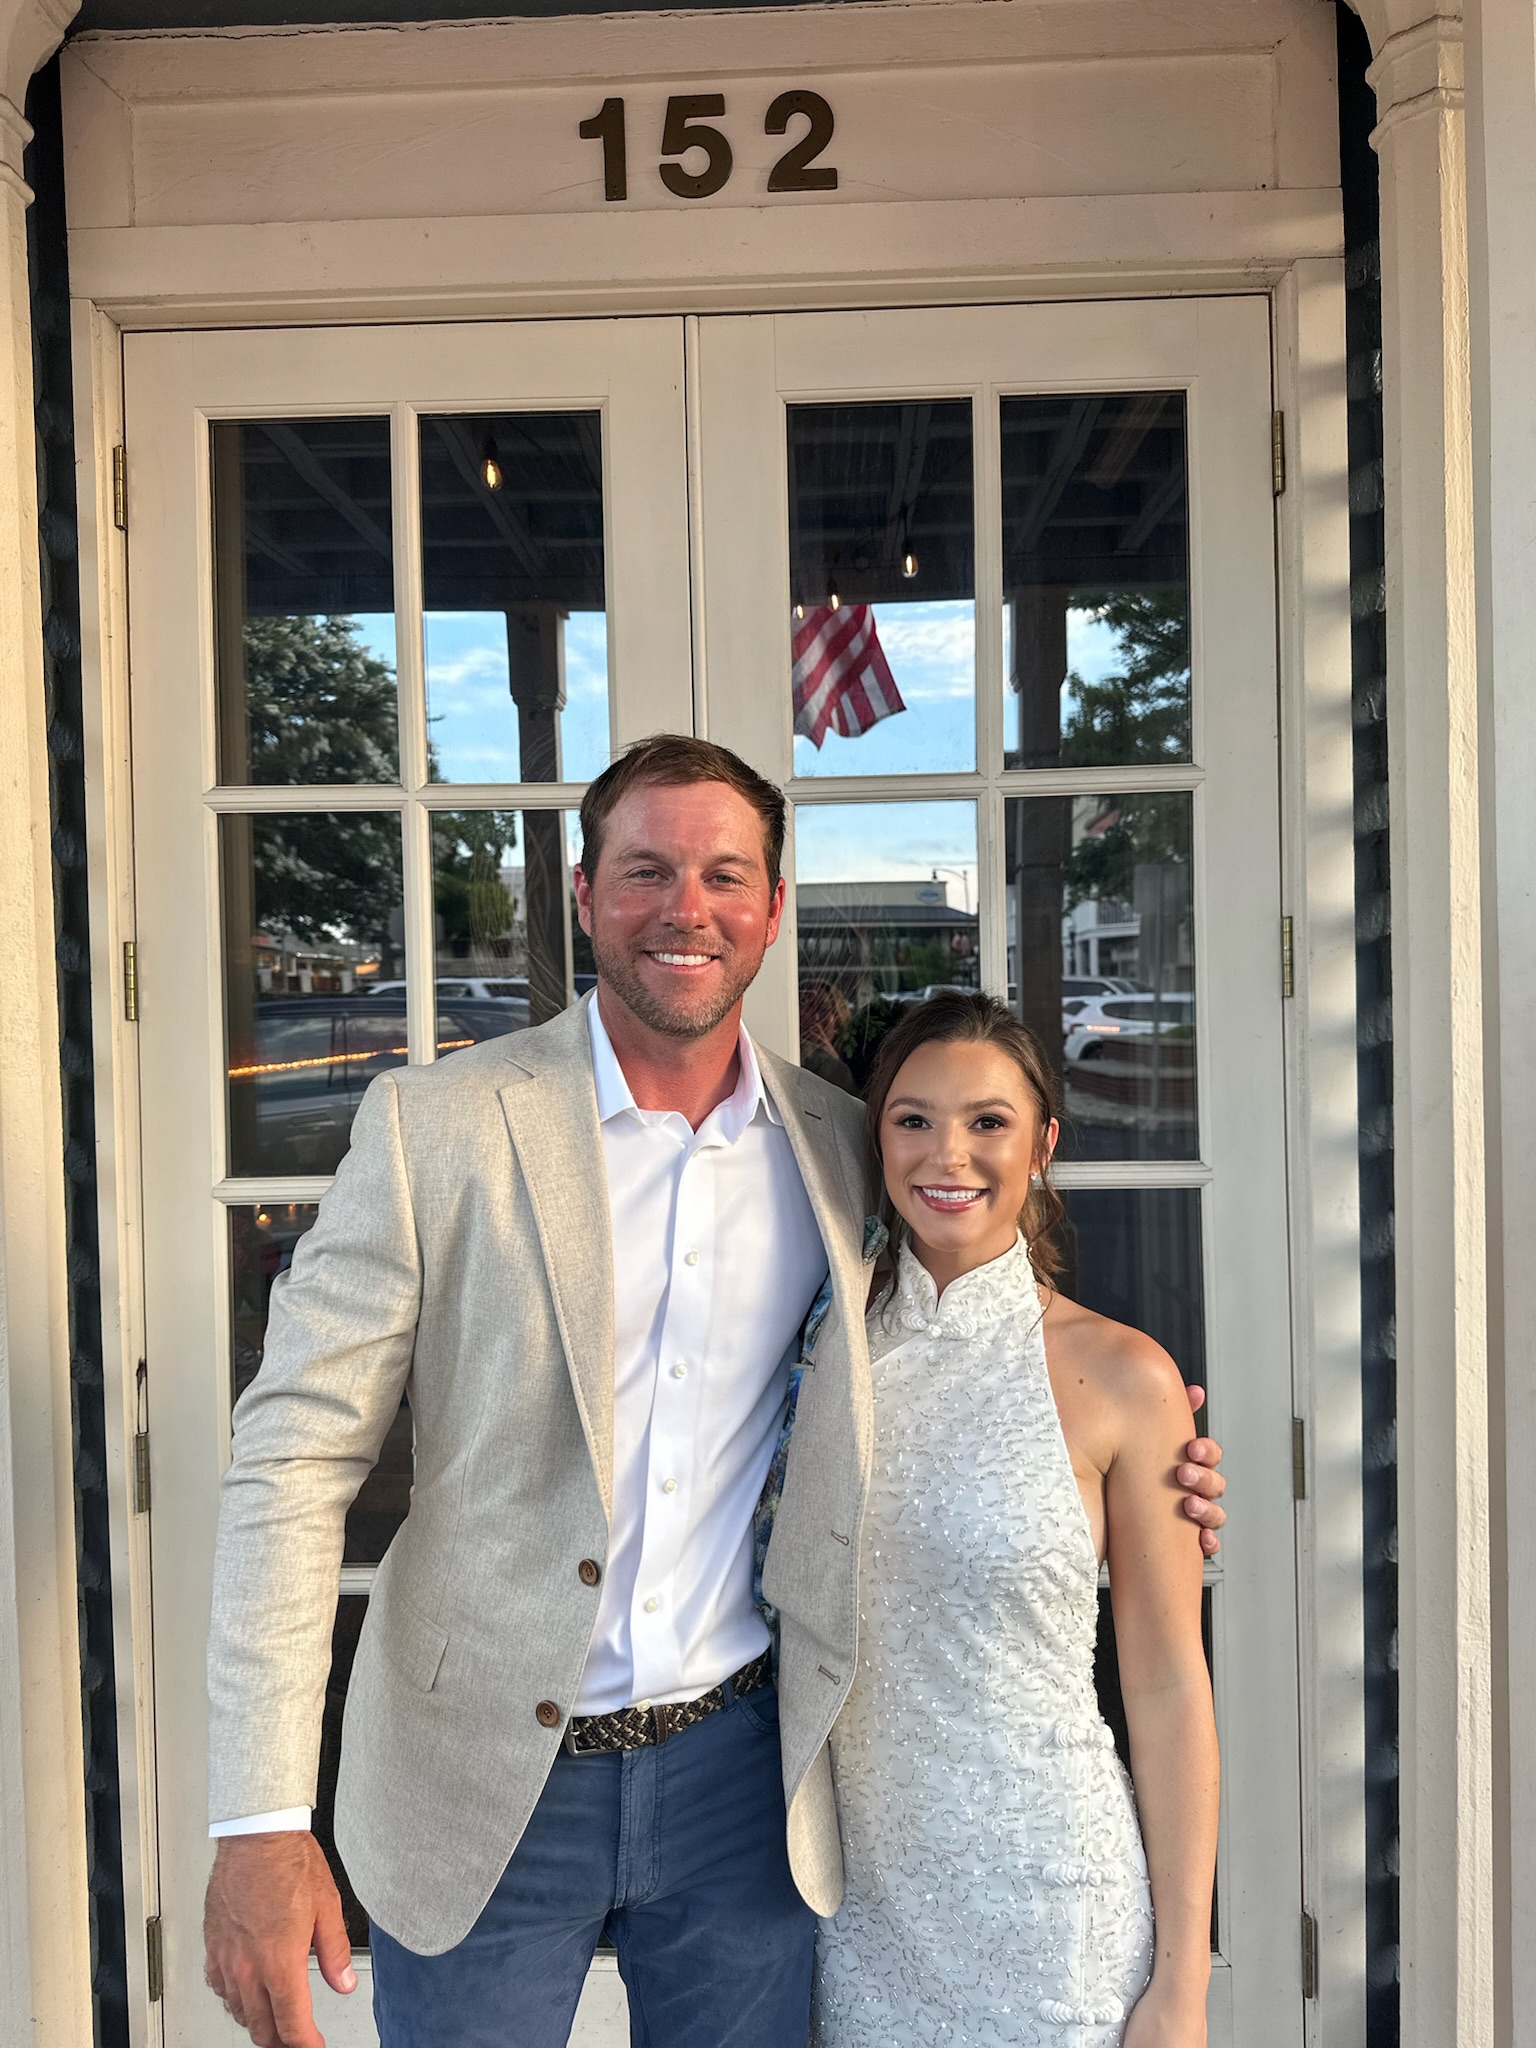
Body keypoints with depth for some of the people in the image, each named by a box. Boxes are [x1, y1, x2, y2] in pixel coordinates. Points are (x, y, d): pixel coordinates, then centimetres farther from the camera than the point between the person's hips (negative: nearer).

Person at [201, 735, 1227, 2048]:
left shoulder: (842, 1149, -1)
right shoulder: (436, 1125, -10)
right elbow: (296, 1458, -11)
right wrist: (261, 1820, -17)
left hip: (738, 1772, 3)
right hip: (482, 1784, -2)